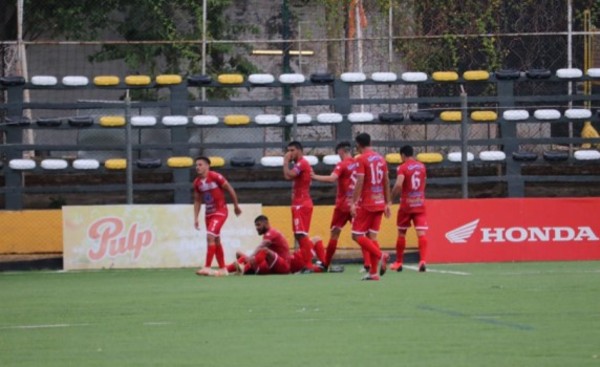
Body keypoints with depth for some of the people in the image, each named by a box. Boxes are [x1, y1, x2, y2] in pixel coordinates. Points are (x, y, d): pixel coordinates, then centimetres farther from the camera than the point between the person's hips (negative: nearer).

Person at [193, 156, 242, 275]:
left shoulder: (215, 177, -16)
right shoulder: (197, 182, 2)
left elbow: (230, 190, -8)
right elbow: (197, 200, 12)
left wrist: (236, 206, -1)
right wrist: (196, 218, 5)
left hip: (220, 211, -7)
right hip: (208, 213, 7)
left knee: (210, 237, -19)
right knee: (216, 240, 12)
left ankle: (207, 267, -19)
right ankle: (222, 268, 21)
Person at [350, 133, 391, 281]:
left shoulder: (361, 159, -9)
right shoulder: (380, 159, 11)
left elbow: (359, 182, -17)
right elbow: (387, 182, 13)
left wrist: (353, 203, -16)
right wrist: (387, 203, 18)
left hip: (366, 204, -7)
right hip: (379, 203, 7)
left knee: (357, 235, -1)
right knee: (372, 236, 9)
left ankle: (381, 255, -20)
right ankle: (373, 272, 4)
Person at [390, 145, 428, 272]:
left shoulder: (403, 167, -10)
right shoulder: (422, 166, 9)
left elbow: (398, 185, -23)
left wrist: (391, 198, -9)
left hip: (406, 204, -3)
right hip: (420, 204, 3)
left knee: (401, 233, 12)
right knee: (421, 232, -7)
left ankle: (398, 263, 21)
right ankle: (423, 260, -25)